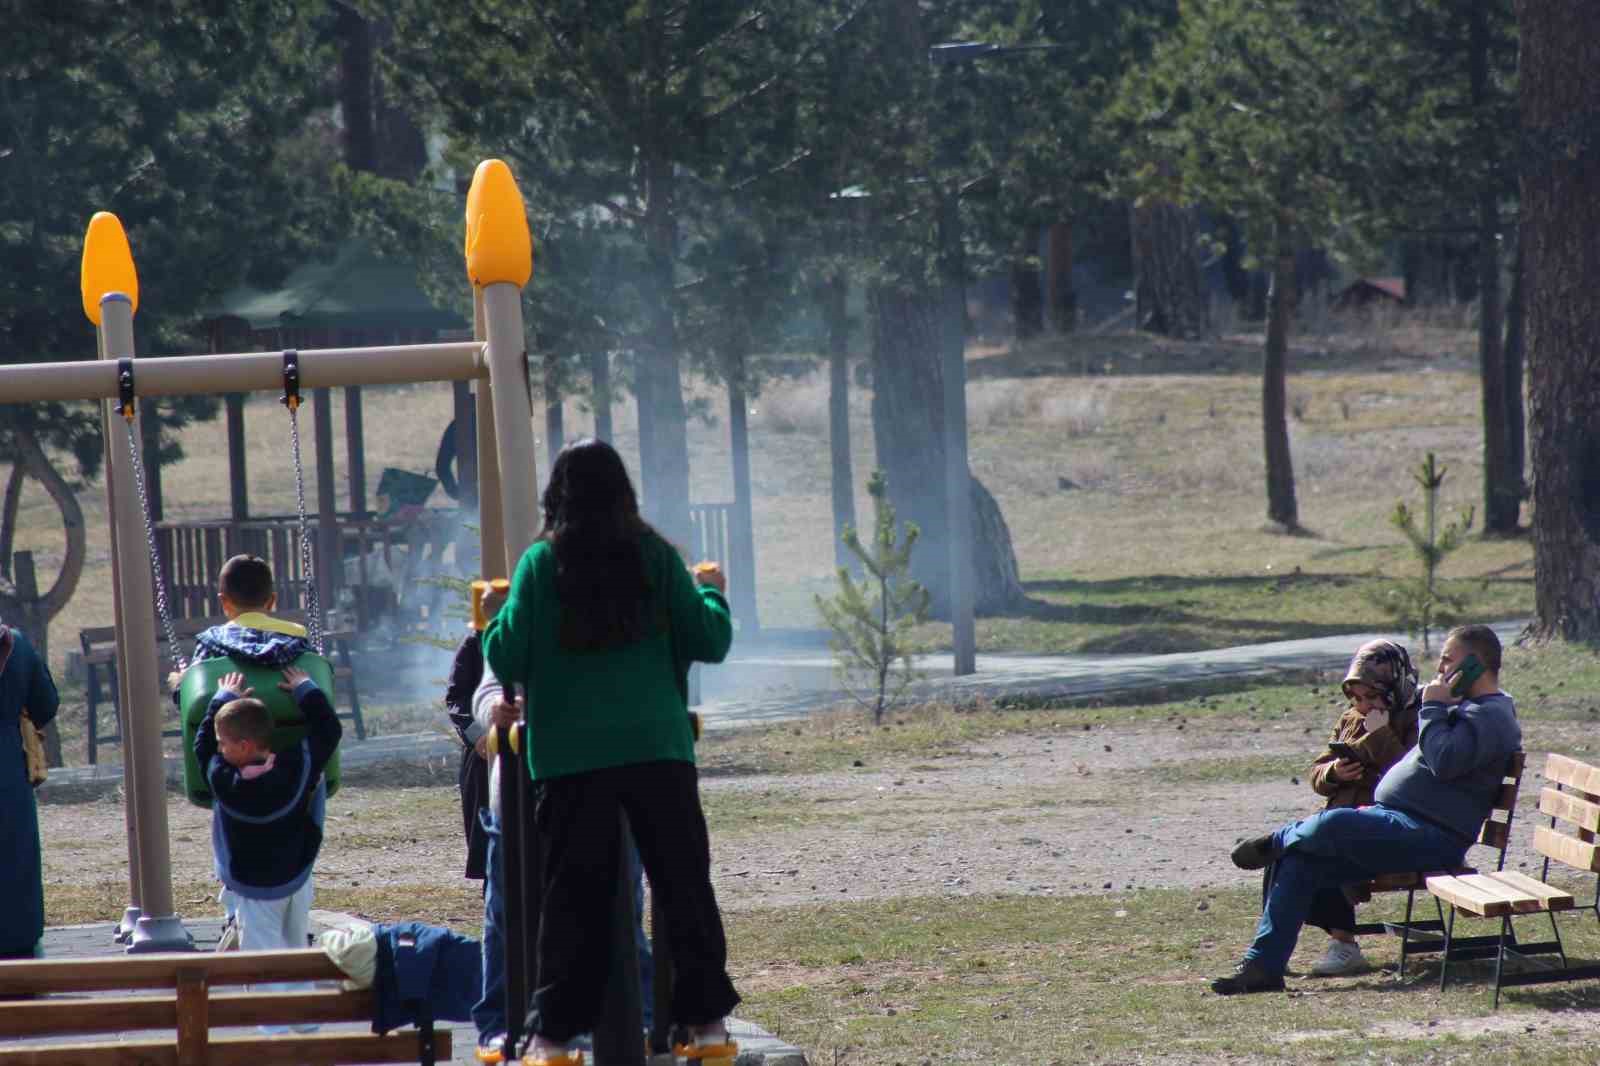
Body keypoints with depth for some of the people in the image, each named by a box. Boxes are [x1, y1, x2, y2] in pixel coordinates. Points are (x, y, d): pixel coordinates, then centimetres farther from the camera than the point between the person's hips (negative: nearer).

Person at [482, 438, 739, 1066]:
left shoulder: (540, 565, -3)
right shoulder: (655, 557, 1)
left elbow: (507, 661, -3)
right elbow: (709, 643, 4)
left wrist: (494, 620, 17)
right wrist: (711, 593, 23)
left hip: (571, 755, 0)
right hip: (657, 748, 0)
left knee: (572, 895, 5)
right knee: (683, 883, 8)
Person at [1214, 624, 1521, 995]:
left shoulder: (1491, 716, -9)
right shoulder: (1472, 709, 26)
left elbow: (1444, 762, -25)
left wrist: (1432, 708, -14)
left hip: (1428, 836, -11)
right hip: (1402, 826, 11)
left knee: (1332, 825, -29)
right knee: (1298, 862, -2)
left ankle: (1277, 842, 6)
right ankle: (1263, 965, -4)